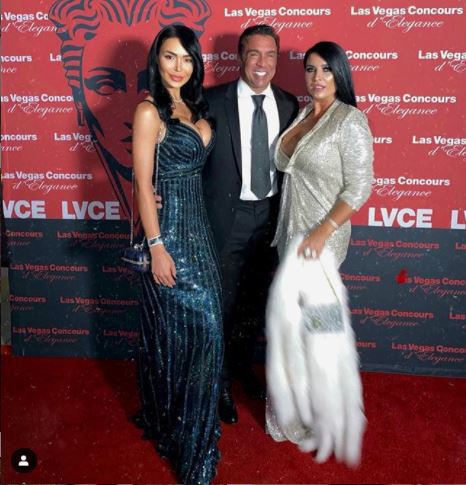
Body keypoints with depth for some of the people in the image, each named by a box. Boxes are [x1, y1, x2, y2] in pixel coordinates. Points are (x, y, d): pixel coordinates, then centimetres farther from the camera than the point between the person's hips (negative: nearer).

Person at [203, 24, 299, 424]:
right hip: (229, 217, -4)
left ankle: (244, 366, 44)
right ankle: (221, 382, 30)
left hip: (270, 216, 4)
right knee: (224, 305, 8)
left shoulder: (288, 105, 3)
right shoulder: (213, 102, -9)